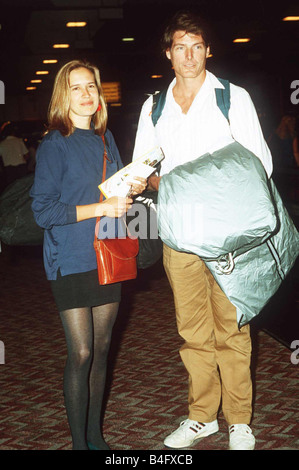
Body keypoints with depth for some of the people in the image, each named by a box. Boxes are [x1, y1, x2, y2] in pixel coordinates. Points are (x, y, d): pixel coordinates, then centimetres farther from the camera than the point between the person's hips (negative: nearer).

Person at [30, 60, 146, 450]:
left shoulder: (105, 139, 12)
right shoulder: (54, 145, -7)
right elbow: (44, 210, -13)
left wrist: (133, 187, 1)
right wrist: (101, 208, -16)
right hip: (71, 261, -6)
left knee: (102, 347, 11)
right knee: (80, 353, -5)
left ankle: (96, 436, 24)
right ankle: (79, 441, 9)